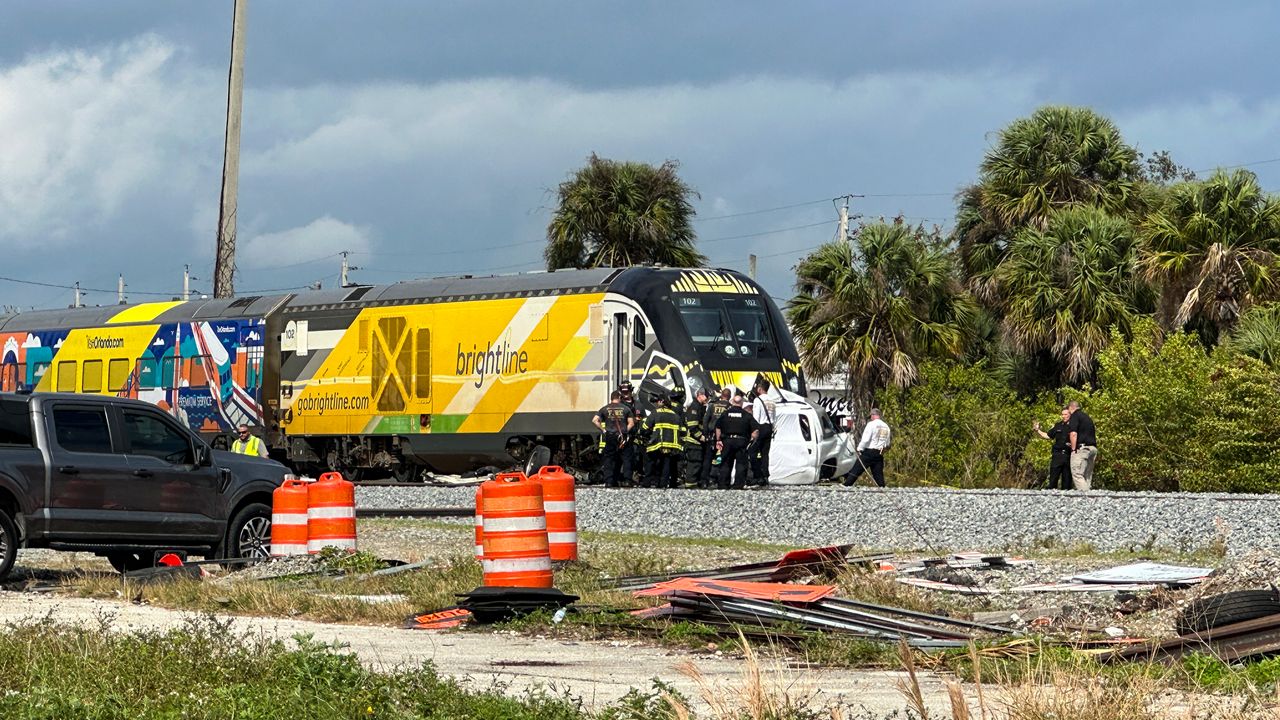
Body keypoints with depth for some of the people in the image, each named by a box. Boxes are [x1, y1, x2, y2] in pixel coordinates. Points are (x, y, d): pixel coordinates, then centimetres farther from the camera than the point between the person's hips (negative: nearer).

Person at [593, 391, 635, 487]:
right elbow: (631, 423, -2)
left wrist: (603, 430, 0)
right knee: (626, 458, 7)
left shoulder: (604, 409, 4)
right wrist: (625, 431, 6)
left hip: (609, 436, 1)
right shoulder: (625, 409, 4)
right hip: (622, 437, -1)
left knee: (608, 459, 6)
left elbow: (594, 420, -6)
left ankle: (609, 481, 2)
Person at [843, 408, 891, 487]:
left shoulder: (871, 424, -9)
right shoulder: (886, 427, 11)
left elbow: (865, 439, -15)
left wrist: (860, 448, -6)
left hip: (869, 452, -6)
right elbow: (888, 443, 18)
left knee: (856, 470, -4)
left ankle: (846, 485, -6)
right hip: (879, 454, 6)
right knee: (878, 473, 9)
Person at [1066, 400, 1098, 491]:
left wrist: (1073, 449, -11)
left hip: (1082, 448, -8)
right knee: (1088, 476, 11)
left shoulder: (1074, 416, -3)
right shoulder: (1087, 417, 23)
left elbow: (1073, 434, -14)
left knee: (1077, 474, -10)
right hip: (1093, 447, 8)